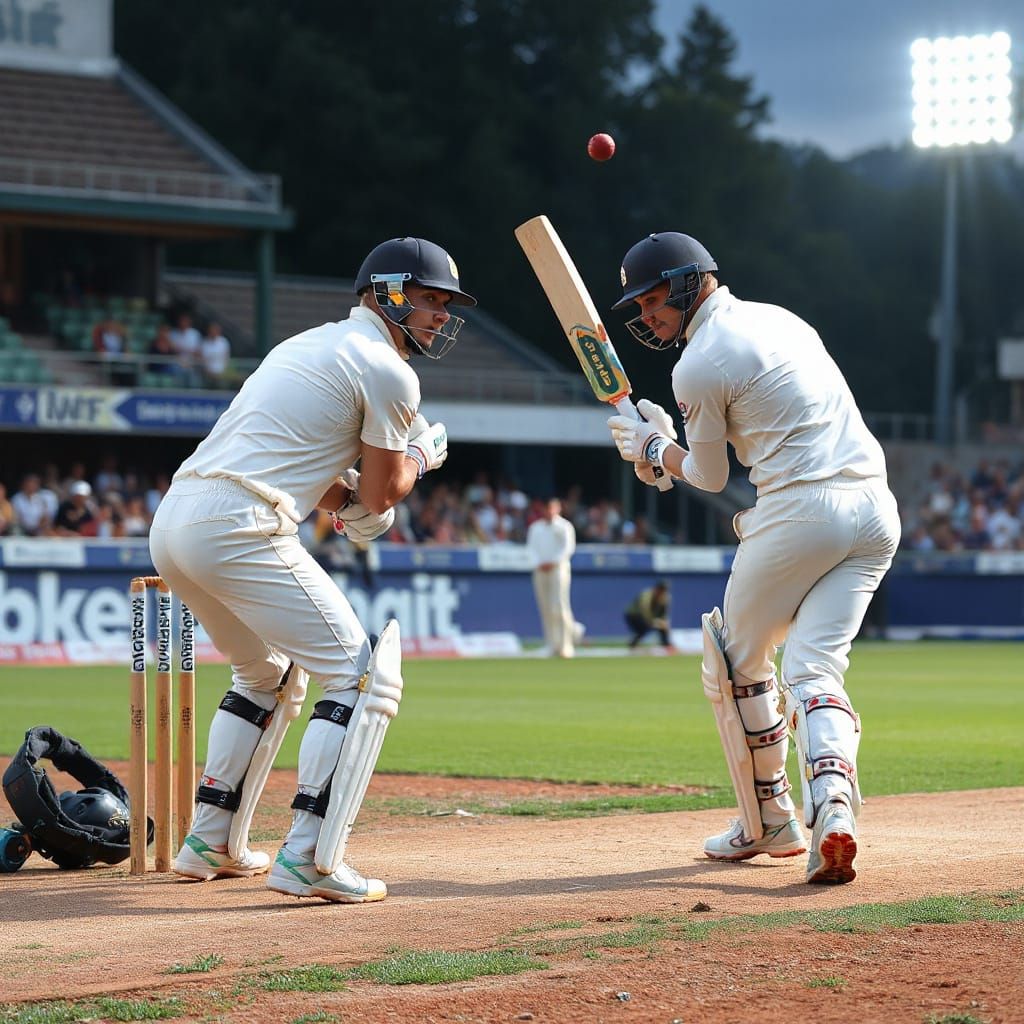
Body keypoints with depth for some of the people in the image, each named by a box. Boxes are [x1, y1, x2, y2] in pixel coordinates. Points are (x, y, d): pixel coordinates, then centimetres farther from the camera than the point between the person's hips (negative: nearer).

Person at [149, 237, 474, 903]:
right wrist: (423, 454, 21)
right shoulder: (388, 372, -3)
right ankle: (308, 859, -12)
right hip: (239, 530, -10)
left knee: (270, 672, 28)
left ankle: (211, 844, 29)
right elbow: (382, 496, 2)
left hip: (173, 521, 10)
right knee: (361, 675, -4)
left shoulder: (311, 343, 26)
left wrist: (347, 497, 18)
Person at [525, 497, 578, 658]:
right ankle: (553, 646, 9)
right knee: (546, 609, 1)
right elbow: (531, 547, 12)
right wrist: (538, 563, -6)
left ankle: (565, 646, -12)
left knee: (559, 607, -14)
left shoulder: (564, 526, 5)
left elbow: (568, 547, -4)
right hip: (540, 570, 5)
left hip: (558, 568, -5)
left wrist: (553, 562, -13)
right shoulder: (535, 527, 18)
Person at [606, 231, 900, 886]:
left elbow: (710, 476, 7)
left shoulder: (697, 367, -4)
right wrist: (666, 454, 29)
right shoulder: (778, 318, 20)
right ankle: (833, 802, -21)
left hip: (801, 508, -7)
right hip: (877, 508, 7)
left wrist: (655, 448, 27)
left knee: (738, 660, 14)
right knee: (814, 669, 4)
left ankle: (769, 822, 20)